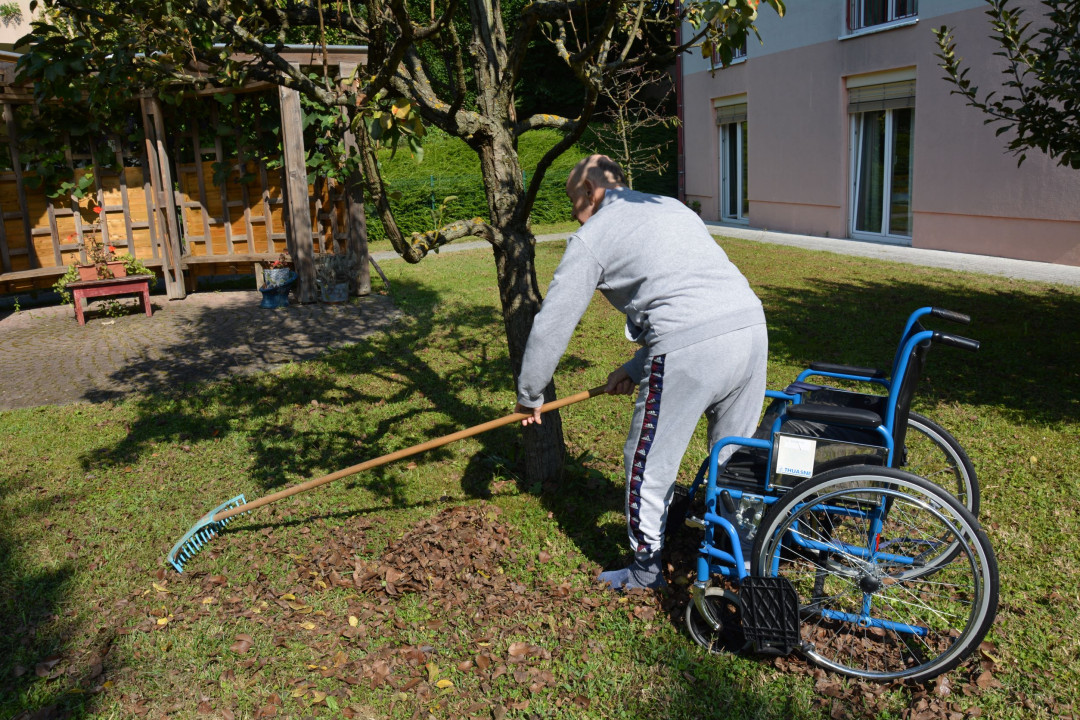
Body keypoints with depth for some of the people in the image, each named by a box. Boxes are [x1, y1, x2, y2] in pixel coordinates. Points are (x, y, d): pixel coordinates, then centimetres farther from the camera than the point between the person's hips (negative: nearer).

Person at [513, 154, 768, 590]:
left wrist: (529, 396, 22)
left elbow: (552, 324, 9)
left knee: (649, 463, 12)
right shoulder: (673, 207, 29)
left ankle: (646, 569, 27)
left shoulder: (591, 238, 8)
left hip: (689, 351, -7)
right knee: (735, 456, 23)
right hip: (751, 326, 7)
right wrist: (636, 368, 31)